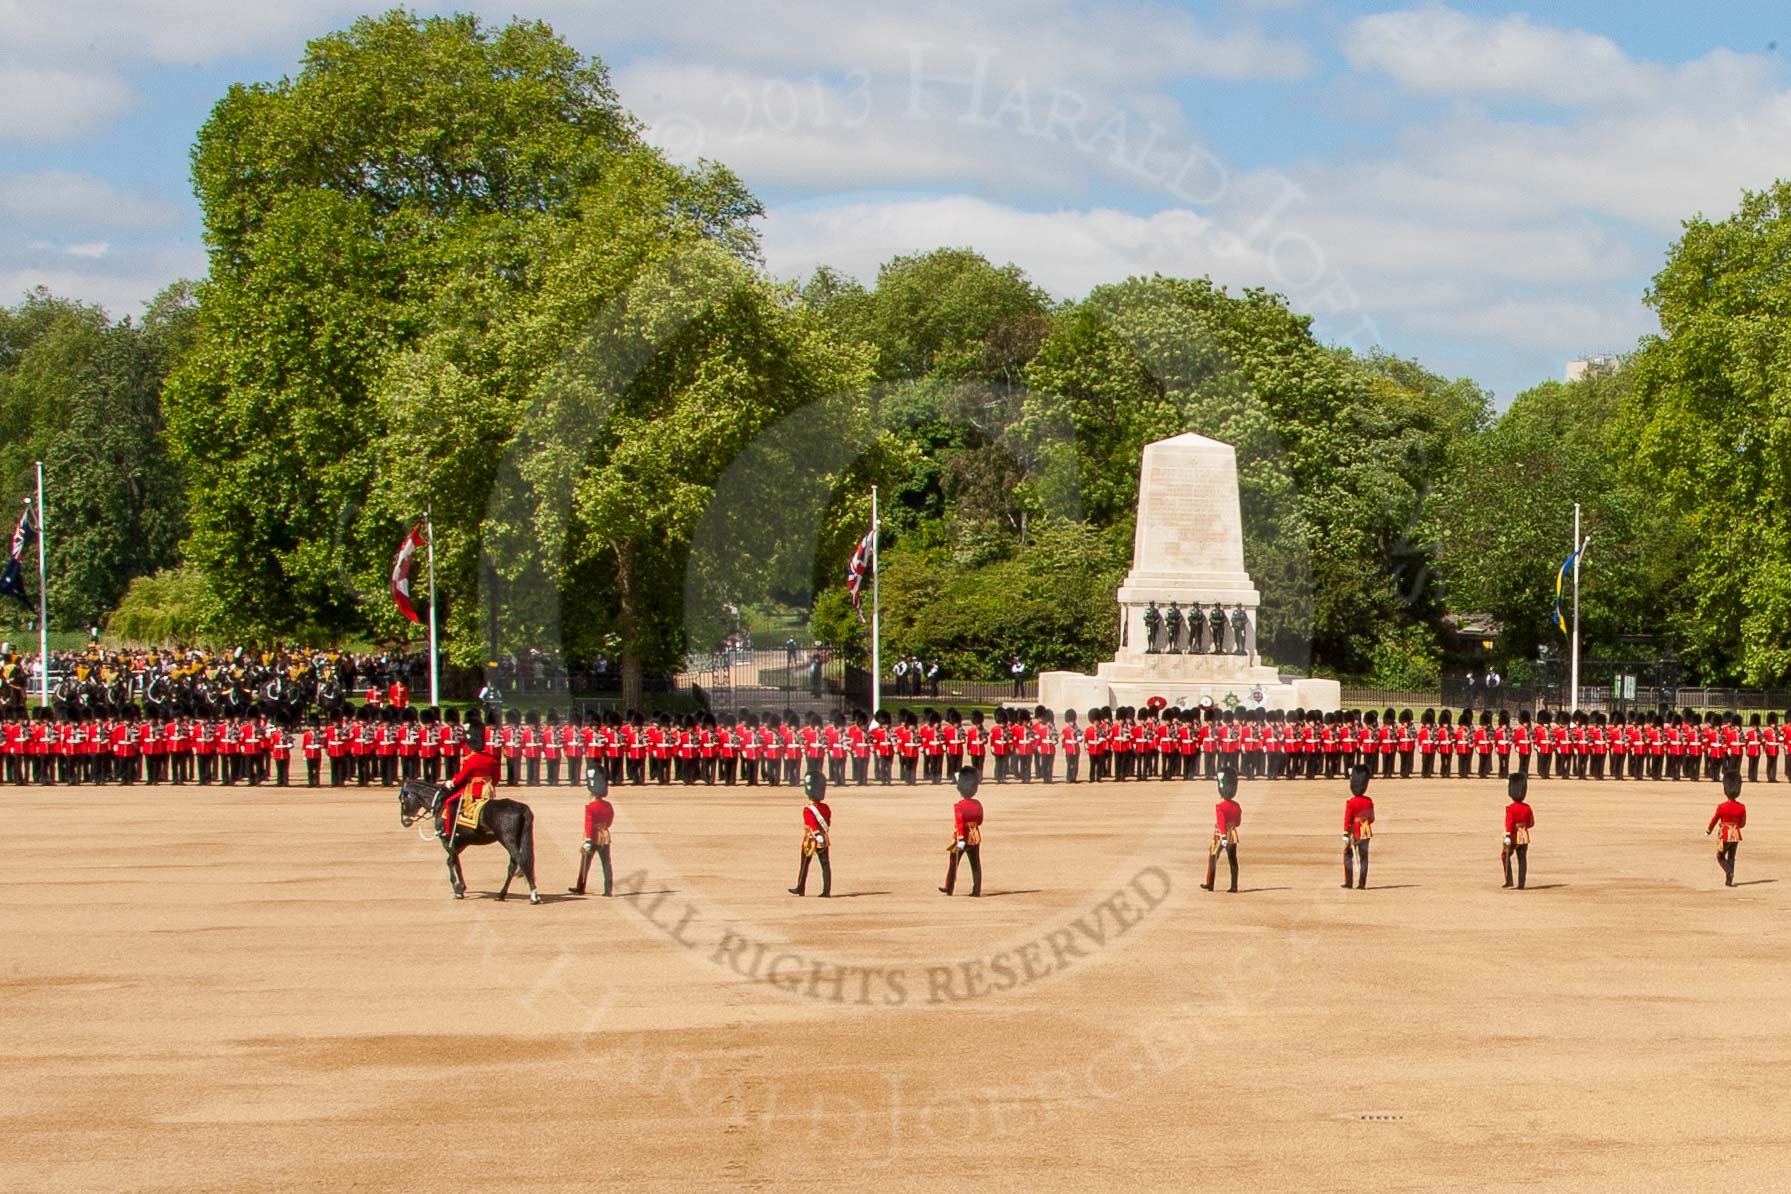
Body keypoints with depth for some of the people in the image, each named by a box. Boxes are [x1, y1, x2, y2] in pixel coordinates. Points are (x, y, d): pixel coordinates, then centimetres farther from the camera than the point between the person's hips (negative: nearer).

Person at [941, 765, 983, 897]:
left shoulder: (958, 807, -16)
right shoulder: (978, 804, -2)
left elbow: (959, 824, -24)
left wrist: (961, 841, -26)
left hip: (961, 838, -3)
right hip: (975, 838, 3)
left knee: (953, 864, 11)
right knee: (976, 866, 6)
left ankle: (949, 888, 20)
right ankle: (977, 890, 2)